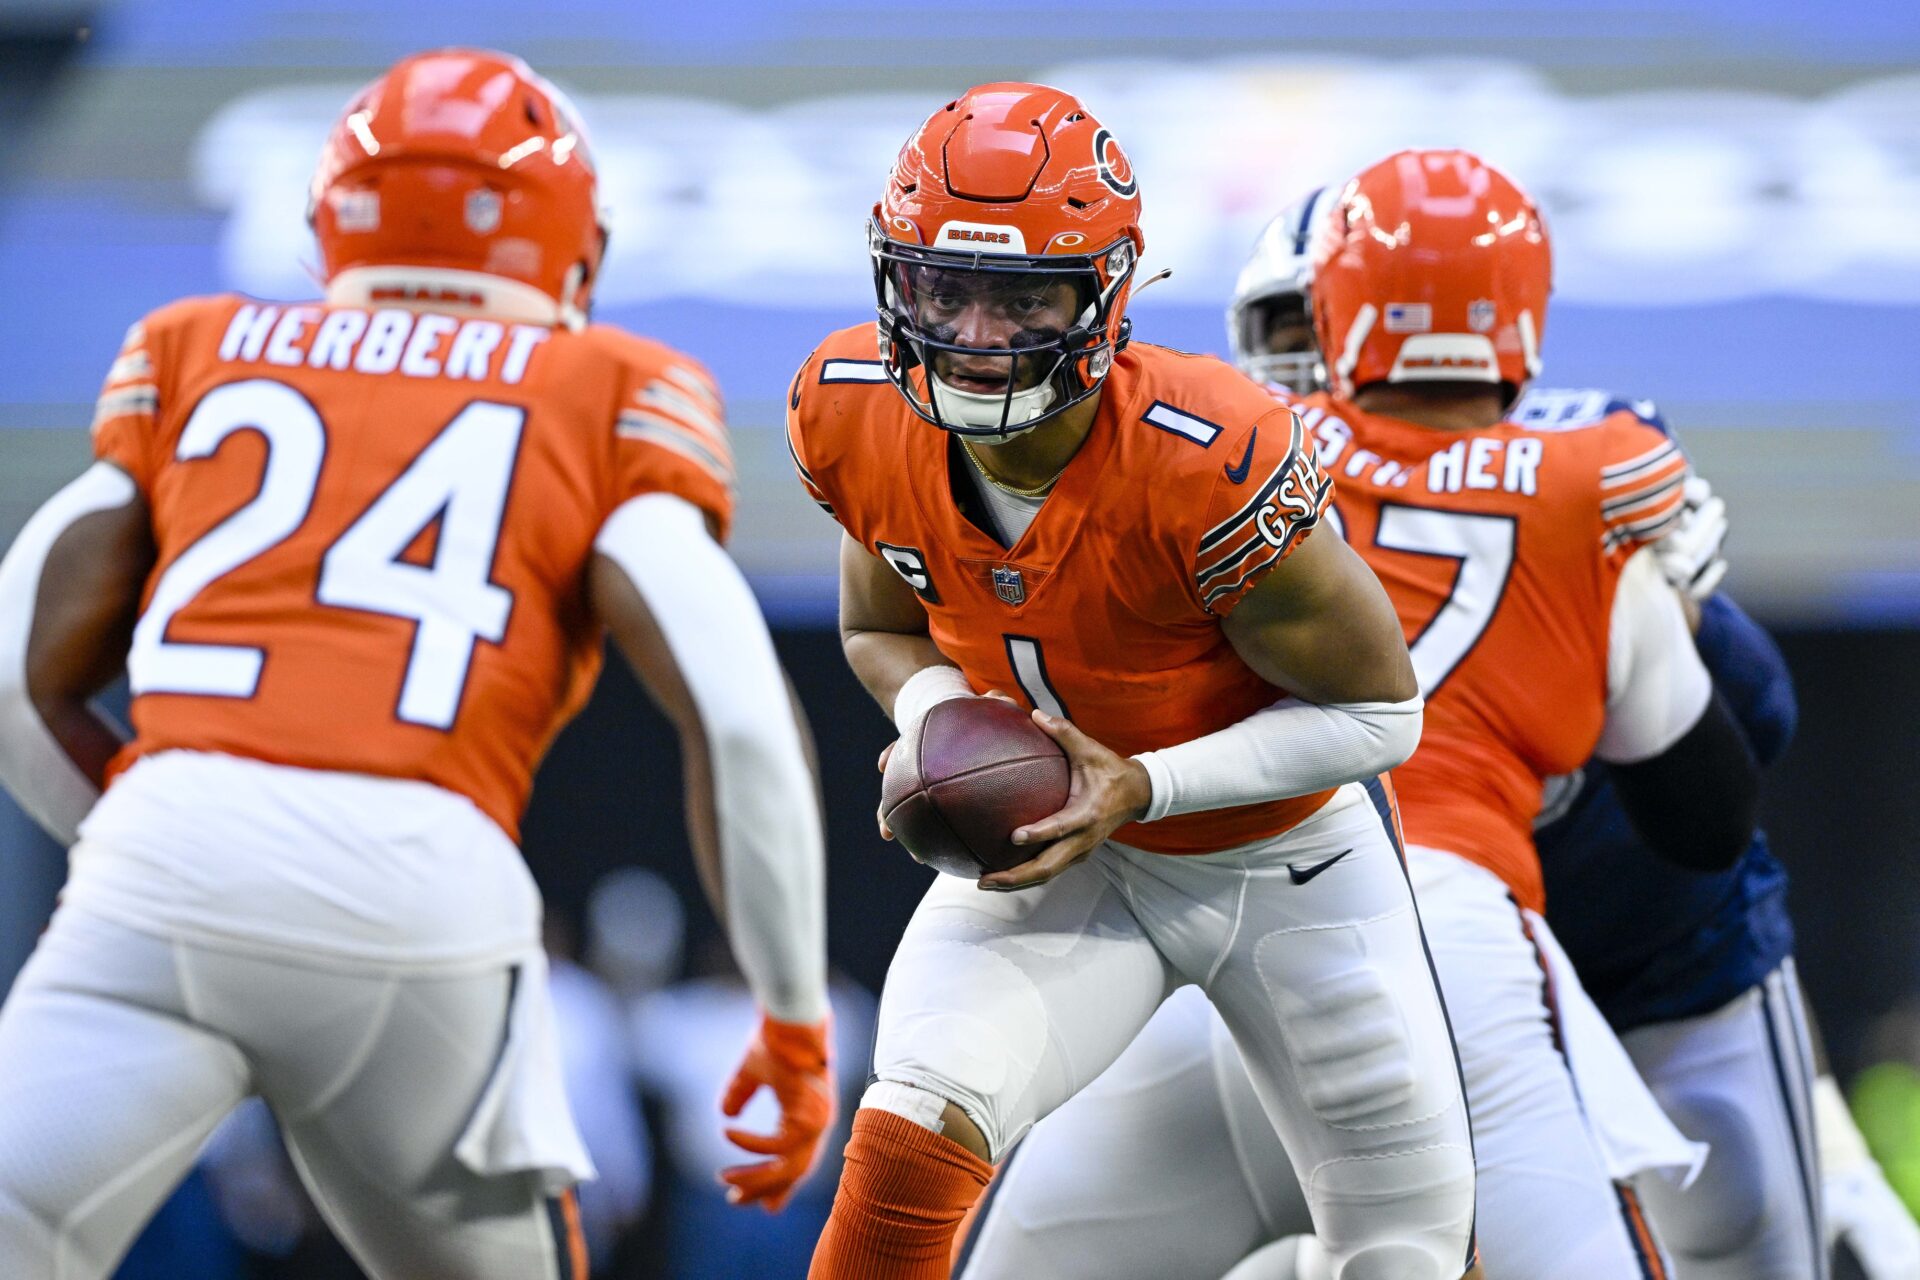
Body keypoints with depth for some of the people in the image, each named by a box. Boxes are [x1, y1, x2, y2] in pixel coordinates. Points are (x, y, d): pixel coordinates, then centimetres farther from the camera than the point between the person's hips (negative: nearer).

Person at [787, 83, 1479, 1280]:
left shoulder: (1207, 463, -34)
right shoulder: (855, 414, -19)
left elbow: (1377, 709, -22)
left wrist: (1143, 786, -31)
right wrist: (939, 719, -20)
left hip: (1288, 858, -2)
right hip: (1060, 841, 2)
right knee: (908, 1142, -25)